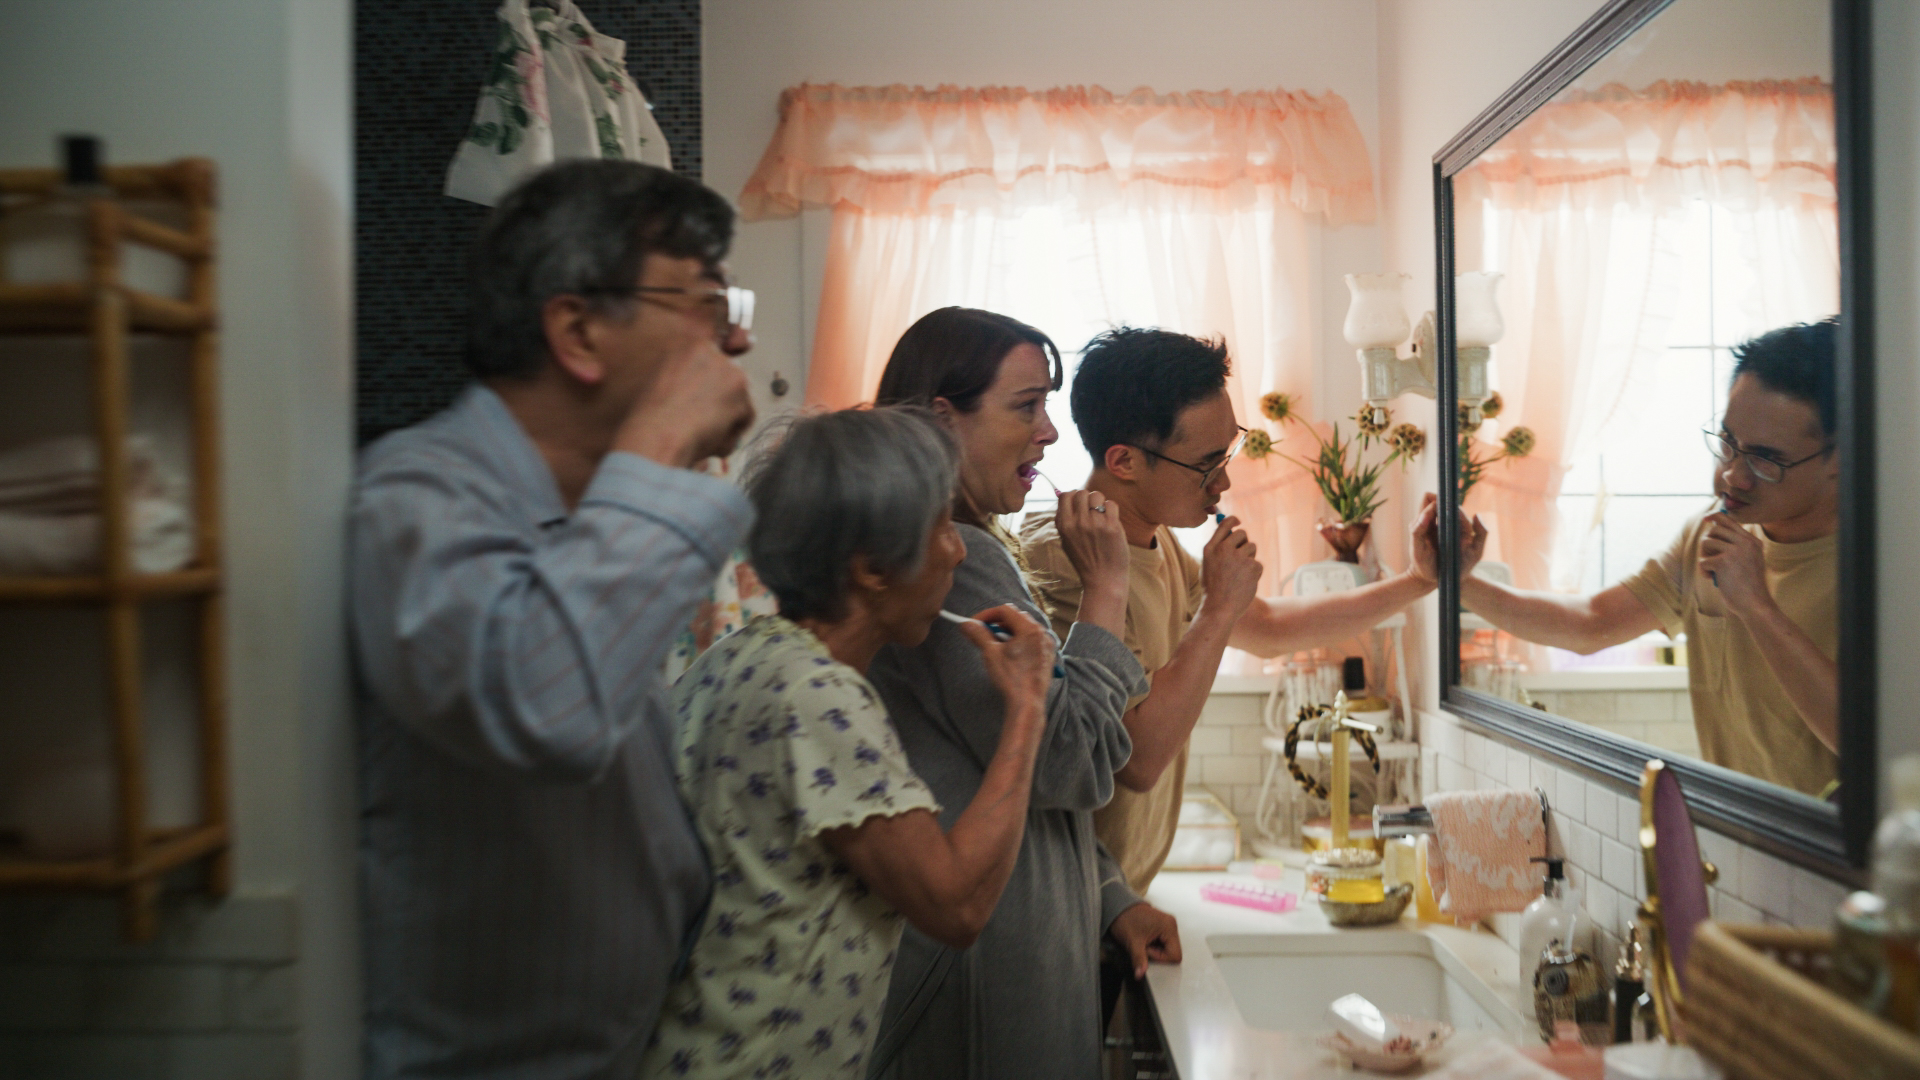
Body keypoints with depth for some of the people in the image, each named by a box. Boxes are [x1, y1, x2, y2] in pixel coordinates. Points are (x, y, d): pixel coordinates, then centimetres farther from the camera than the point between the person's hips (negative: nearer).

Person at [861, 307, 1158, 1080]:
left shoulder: (973, 551, 13)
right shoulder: (956, 561, -20)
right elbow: (1070, 766, -20)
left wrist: (1109, 899, 15)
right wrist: (1107, 590, -13)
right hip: (983, 959, -10)